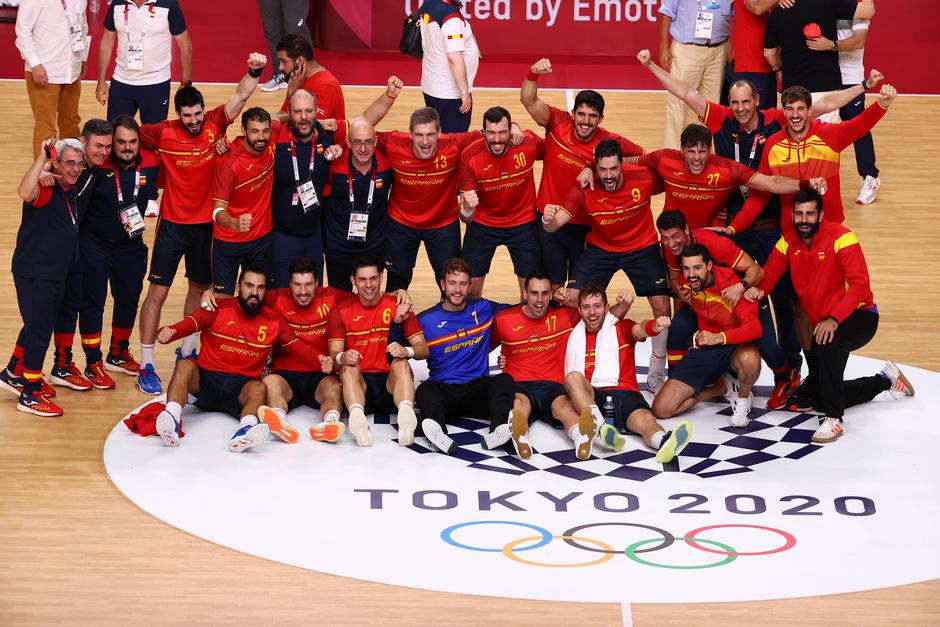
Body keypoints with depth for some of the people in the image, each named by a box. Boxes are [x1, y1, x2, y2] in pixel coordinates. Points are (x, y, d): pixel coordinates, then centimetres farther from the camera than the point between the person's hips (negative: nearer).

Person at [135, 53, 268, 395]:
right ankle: (146, 365, 3)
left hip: (206, 223, 3)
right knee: (158, 291, -2)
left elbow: (240, 95, -16)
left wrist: (254, 71, -33)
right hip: (173, 224, -3)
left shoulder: (215, 124, -7)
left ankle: (187, 352, 34)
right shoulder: (163, 133, -11)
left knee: (199, 288, 16)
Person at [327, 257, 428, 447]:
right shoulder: (341, 311, 7)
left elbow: (423, 349, 1)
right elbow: (334, 353, 0)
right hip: (359, 382, 0)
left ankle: (406, 415, -58)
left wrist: (406, 351, -23)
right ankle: (357, 416, -60)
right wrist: (342, 357, -26)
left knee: (401, 363, -30)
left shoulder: (398, 307, 6)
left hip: (390, 381, 0)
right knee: (348, 368, -30)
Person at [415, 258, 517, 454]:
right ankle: (437, 432, -66)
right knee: (425, 390, -34)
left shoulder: (484, 309, 14)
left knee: (504, 380, -29)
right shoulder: (426, 320, 8)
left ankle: (500, 430, -57)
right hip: (443, 389, -1)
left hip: (478, 387, 2)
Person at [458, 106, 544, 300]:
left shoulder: (529, 143, -24)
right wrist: (467, 210, -46)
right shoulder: (470, 156, -24)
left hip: (523, 224, 1)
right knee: (470, 289, 4)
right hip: (483, 225, -1)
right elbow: (468, 217, -21)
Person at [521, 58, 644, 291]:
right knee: (553, 287, 9)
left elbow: (641, 156, 2)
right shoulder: (558, 125, -11)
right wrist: (533, 73, -39)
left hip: (586, 227, 0)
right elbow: (529, 100, -20)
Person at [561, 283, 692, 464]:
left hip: (624, 392, 0)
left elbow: (639, 329, -8)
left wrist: (655, 326, -34)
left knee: (645, 418, -32)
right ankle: (602, 429, -52)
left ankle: (663, 442, -68)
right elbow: (569, 378, 16)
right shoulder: (574, 337, 18)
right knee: (573, 377, -31)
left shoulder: (621, 328, 17)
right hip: (589, 397, 0)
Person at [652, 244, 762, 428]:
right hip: (704, 350, 4)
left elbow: (754, 328, -35)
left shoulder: (732, 285, -21)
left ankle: (743, 396, -7)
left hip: (734, 346, -4)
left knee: (749, 358, -44)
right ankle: (724, 387, 9)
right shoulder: (684, 284, -6)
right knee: (661, 409, -11)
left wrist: (719, 337, -47)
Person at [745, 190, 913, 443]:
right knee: (819, 397, 10)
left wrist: (833, 320, -38)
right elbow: (767, 276, -5)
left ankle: (834, 420, -31)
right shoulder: (788, 242, -2)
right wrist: (755, 289, -30)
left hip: (858, 317, -7)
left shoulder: (841, 238, -20)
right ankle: (884, 381, 33)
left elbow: (860, 286, -27)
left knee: (828, 342, -41)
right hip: (817, 323, 7)